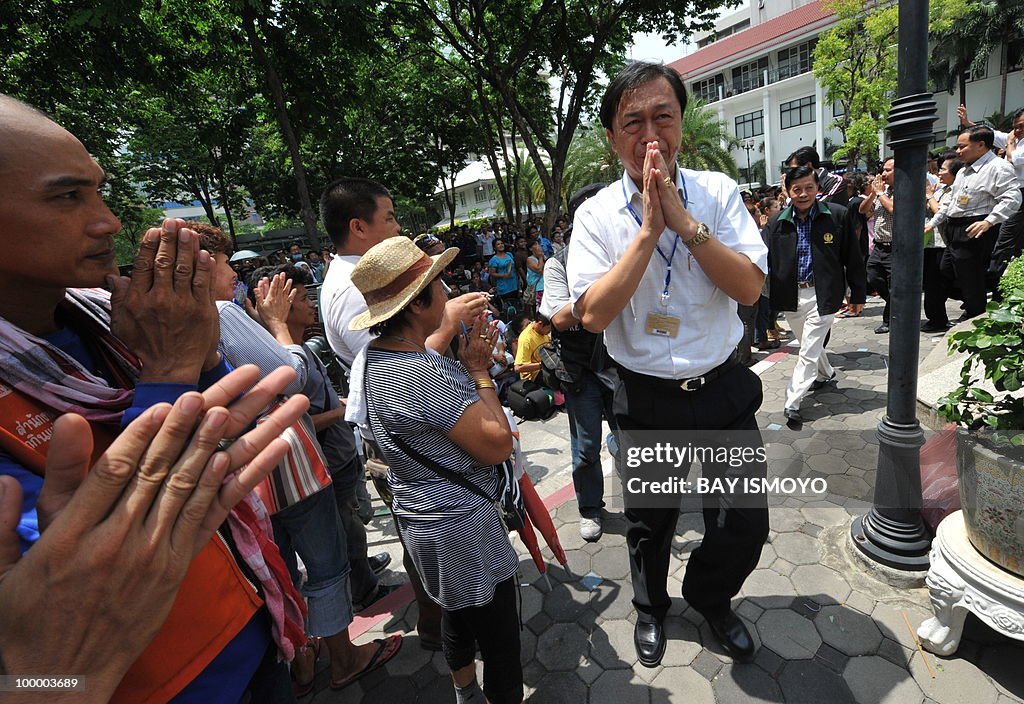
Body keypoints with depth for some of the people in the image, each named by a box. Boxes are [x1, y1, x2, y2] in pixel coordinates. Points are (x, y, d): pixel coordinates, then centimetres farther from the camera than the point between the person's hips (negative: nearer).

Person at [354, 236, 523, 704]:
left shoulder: (374, 355, 0)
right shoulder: (425, 374, -30)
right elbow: (497, 445, -27)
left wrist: (465, 358, 2)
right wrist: (479, 370, -18)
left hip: (419, 516, 10)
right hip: (462, 528, -10)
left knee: (456, 614, 30)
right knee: (499, 641, 10)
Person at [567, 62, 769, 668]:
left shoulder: (718, 193, -3)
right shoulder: (597, 215, -8)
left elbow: (751, 287, -13)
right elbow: (593, 314, -19)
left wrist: (683, 220, -21)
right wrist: (648, 230, -23)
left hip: (723, 389, 2)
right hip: (647, 398, -1)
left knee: (747, 521, 10)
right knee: (649, 523, 18)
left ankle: (710, 597, 44)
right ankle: (651, 606, 50)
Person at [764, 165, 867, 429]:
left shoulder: (838, 216, -4)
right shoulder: (778, 222, 1)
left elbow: (853, 258, 0)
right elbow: (769, 260, 0)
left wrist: (858, 295, 3)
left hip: (823, 294, -3)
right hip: (791, 295, 4)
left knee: (809, 351, -5)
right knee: (810, 345, 22)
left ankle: (792, 404, 2)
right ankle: (826, 374, 50)